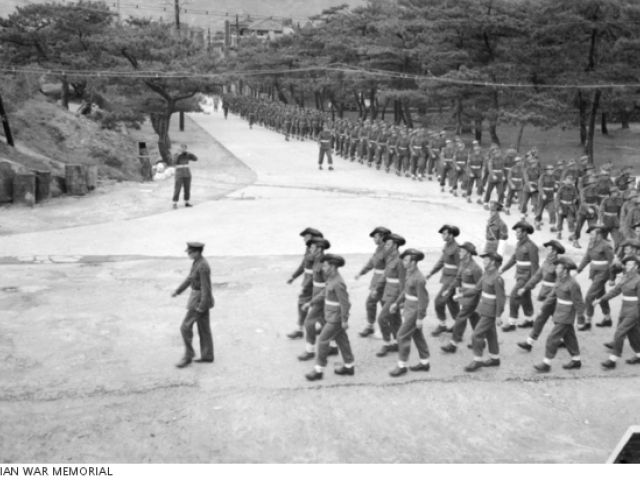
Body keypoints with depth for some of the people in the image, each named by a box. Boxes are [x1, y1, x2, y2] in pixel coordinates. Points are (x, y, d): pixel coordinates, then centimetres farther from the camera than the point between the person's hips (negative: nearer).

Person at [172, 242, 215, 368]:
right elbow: (191, 277, 17)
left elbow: (206, 287, -25)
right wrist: (178, 291, 20)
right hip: (199, 296, 10)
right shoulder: (198, 261, 5)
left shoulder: (203, 267, -27)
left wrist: (201, 307, -21)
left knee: (185, 327, -2)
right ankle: (207, 356, 23)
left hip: (200, 299, -10)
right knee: (203, 328, 15)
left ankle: (188, 356, 11)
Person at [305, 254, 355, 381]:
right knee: (341, 340, 17)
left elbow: (345, 302, -25)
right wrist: (310, 302, 18)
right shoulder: (332, 278, 5)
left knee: (323, 341, -3)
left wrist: (345, 321, -21)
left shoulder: (338, 283, -26)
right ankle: (348, 367, 29)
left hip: (336, 318, -10)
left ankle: (318, 371, 6)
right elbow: (325, 293, 17)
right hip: (332, 315, 10)